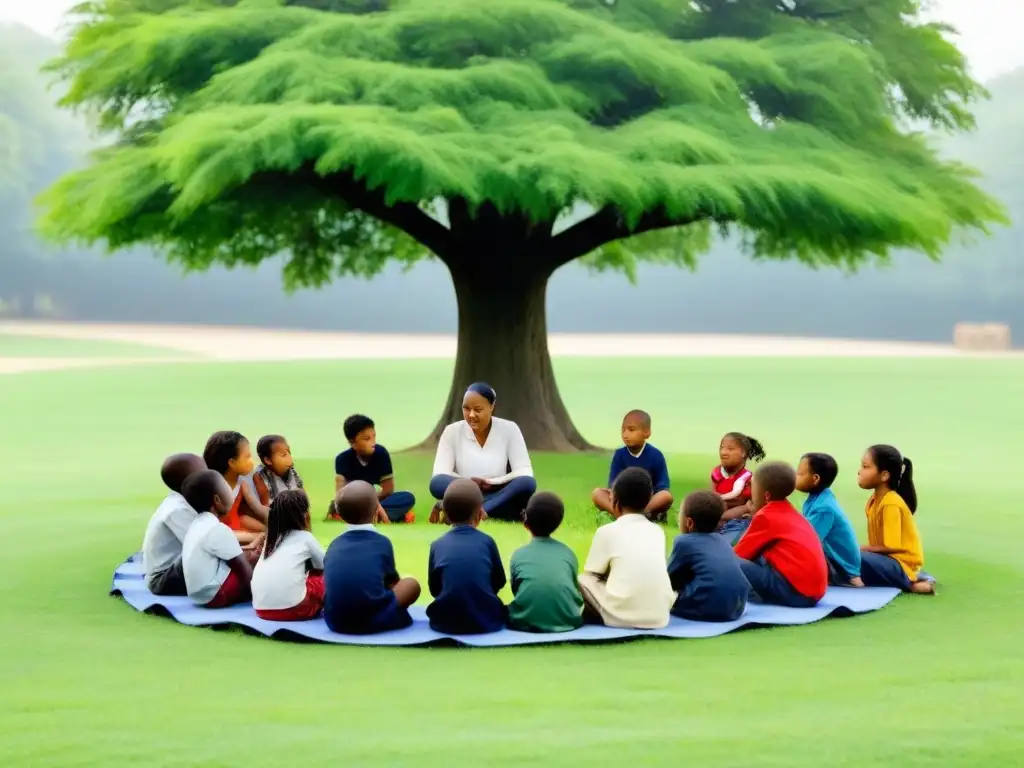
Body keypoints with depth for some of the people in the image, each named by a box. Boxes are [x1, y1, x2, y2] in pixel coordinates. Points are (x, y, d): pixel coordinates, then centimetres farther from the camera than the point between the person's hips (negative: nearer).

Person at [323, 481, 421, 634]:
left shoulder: (334, 545, 13)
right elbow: (393, 582, 20)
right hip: (374, 619, -3)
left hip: (335, 621, 3)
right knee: (411, 584, 17)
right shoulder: (382, 542, 6)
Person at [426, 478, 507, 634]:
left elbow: (434, 589, 8)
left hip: (446, 622, -1)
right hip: (487, 621, 1)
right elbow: (499, 582, 11)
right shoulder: (487, 541, 1)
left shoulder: (438, 545, 2)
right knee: (498, 610, 31)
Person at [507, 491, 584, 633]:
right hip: (568, 621, 1)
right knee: (582, 607, 32)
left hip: (527, 623, -1)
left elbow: (515, 590, 14)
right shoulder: (568, 553, 11)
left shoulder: (519, 555, 8)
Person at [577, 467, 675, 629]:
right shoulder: (657, 531, 14)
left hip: (622, 617, -4)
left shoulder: (607, 531, 2)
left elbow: (591, 573, 11)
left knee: (582, 580, 19)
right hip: (659, 617, 4)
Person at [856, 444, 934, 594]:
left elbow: (891, 547, -20)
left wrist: (860, 549, -13)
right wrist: (862, 549, -2)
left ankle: (908, 584, -13)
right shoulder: (876, 499, 8)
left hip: (901, 564, -10)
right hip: (888, 559, 10)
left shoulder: (891, 504, -19)